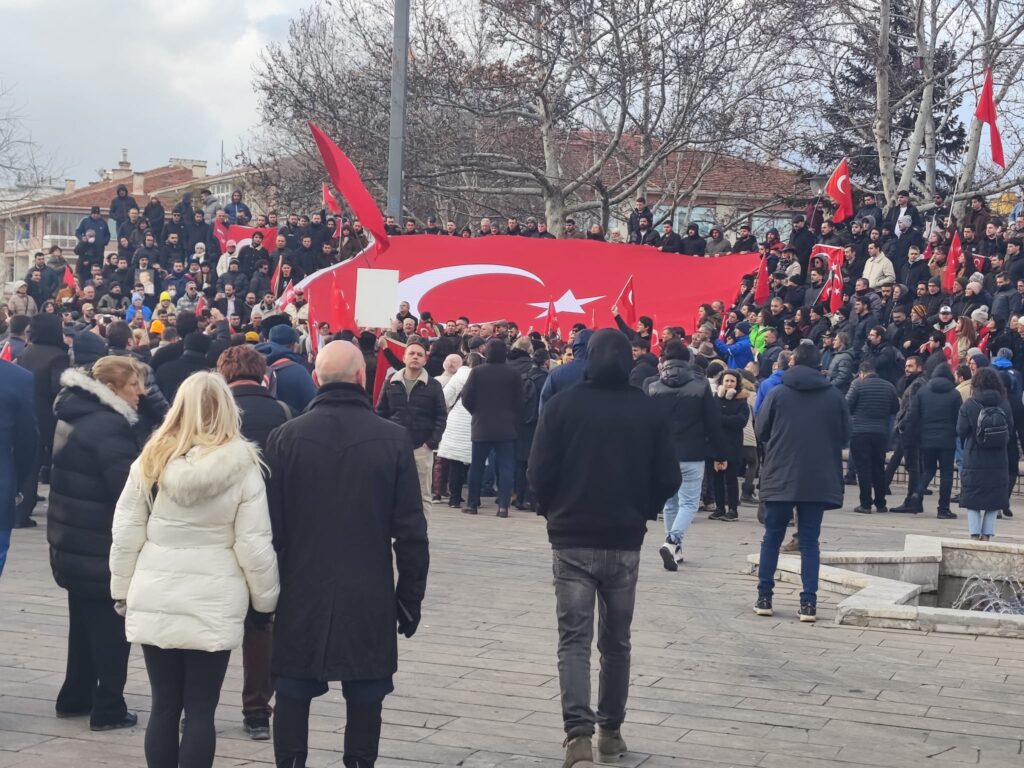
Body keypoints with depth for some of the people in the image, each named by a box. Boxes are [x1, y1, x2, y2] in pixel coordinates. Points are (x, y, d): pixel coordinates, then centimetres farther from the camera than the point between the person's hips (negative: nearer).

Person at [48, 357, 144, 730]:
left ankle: (75, 698, 27)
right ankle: (109, 709, 4)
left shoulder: (78, 416, 10)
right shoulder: (108, 427, -21)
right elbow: (128, 486, -25)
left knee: (86, 622, 19)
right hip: (102, 545, -9)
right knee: (112, 627, 0)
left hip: (74, 542, 9)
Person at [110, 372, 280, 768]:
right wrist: (266, 599, 5)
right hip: (213, 604, -2)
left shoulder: (150, 460, -1)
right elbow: (254, 545, -7)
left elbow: (126, 535, 3)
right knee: (200, 710, 3)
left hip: (154, 601, 2)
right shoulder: (242, 466, -8)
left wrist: (122, 590, 14)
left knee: (163, 706, 10)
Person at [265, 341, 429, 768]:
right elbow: (411, 530, -4)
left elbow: (271, 524, -2)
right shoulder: (393, 440, -6)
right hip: (370, 596, -1)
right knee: (364, 699, 8)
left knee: (293, 694, 11)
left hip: (301, 593, 1)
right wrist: (410, 597, 5)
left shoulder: (286, 437, -4)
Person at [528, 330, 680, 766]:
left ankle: (579, 732, -15)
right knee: (616, 641, 16)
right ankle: (610, 730, 23)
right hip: (625, 541, 2)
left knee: (574, 639, 0)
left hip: (572, 539, -2)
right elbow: (668, 479, -1)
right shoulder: (648, 411, -2)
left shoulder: (562, 406, -7)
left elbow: (539, 474, -8)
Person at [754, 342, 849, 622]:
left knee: (772, 538, 12)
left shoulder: (777, 394, -6)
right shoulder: (835, 396, -3)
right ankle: (808, 602, 1)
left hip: (780, 477, -1)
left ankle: (764, 598, 11)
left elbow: (760, 431, -1)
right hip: (819, 480, 1)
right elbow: (844, 434, 5)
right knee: (809, 541, 7)